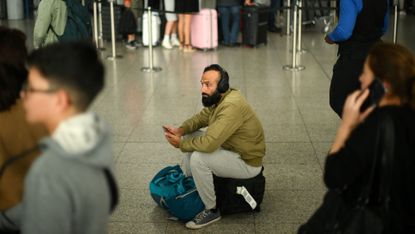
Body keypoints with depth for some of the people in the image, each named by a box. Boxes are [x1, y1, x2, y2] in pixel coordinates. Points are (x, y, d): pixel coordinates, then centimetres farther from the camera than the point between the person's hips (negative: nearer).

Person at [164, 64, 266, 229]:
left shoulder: (231, 106, -30)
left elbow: (209, 143, -35)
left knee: (198, 158, -26)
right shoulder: (219, 99, 0)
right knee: (191, 137, 9)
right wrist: (180, 130, -7)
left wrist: (180, 144, -19)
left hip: (247, 162, -10)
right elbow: (201, 118, 13)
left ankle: (212, 211, -10)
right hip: (231, 149, 10)